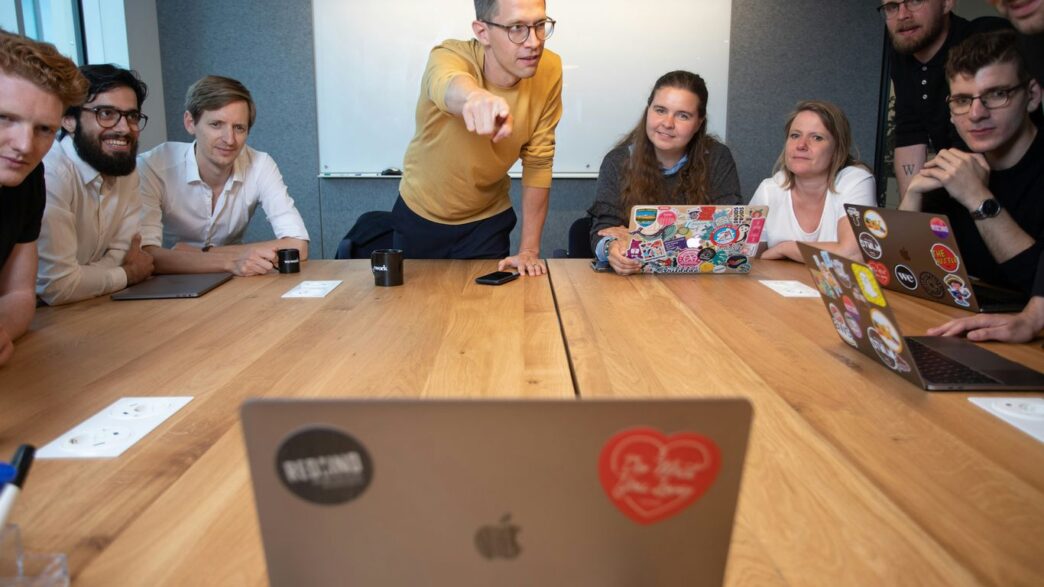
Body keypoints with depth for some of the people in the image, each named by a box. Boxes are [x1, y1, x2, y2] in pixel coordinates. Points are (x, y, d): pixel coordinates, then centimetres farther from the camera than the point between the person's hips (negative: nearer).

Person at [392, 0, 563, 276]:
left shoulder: (549, 71, -18)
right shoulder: (450, 56, -27)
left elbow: (538, 162, -11)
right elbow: (448, 85, -52)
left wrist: (529, 249, -13)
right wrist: (476, 97, -76)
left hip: (488, 219, 1)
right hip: (421, 216, 0)